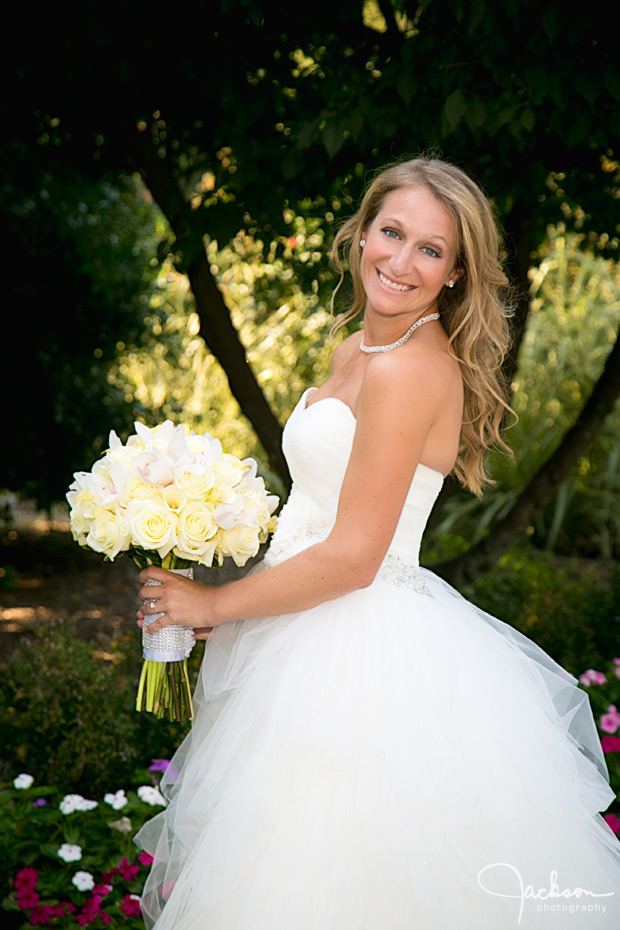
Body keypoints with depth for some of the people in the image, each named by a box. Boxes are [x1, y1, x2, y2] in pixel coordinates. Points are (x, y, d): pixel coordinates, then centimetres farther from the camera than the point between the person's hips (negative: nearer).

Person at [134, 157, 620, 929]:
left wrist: (216, 604, -11)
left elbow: (352, 557, -21)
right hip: (323, 634, 9)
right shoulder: (356, 351, 8)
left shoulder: (411, 370, -21)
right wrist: (219, 592, 9)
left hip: (362, 655, -9)